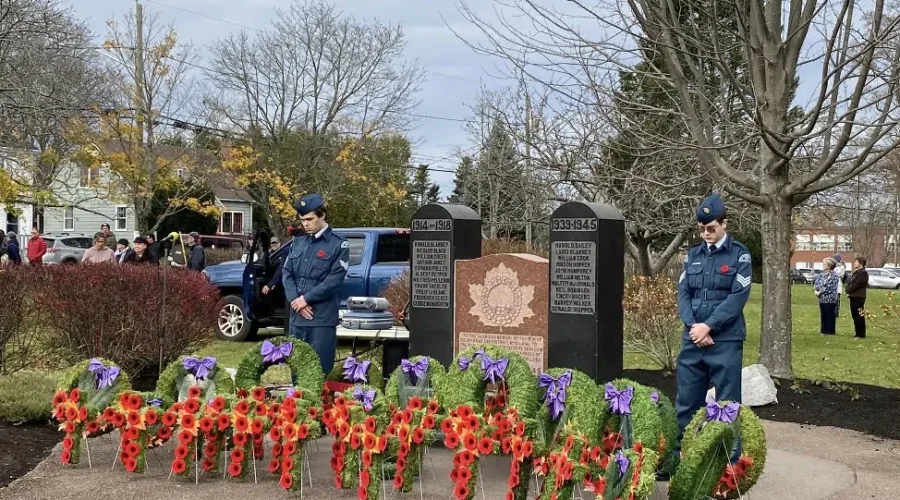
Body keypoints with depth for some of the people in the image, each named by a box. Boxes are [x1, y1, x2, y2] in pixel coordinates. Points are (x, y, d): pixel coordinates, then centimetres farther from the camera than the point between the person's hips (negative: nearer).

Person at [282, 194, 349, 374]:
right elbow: (286, 273, 10)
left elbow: (334, 280, -10)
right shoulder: (298, 242, 14)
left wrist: (306, 299, -12)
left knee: (320, 370, -5)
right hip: (297, 317, 5)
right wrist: (295, 300, -6)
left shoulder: (338, 245, -2)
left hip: (322, 318, -5)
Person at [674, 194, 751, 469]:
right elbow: (683, 293, 7)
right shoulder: (692, 255, 11)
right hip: (692, 340, 4)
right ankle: (675, 457, 18)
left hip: (725, 341, -4)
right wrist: (692, 325, -9)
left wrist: (708, 326, -15)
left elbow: (738, 297, -10)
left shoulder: (739, 255, -1)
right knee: (685, 403, 9)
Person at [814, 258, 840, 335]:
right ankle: (824, 331, 20)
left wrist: (820, 292, -11)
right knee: (823, 316, 12)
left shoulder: (833, 276, -11)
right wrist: (815, 290, -4)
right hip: (822, 299, 8)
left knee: (830, 317, -1)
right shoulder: (822, 275, 12)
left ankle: (830, 331, 5)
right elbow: (816, 283, 15)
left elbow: (829, 288, -17)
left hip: (830, 299, -8)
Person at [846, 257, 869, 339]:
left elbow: (857, 284, -18)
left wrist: (849, 291, -9)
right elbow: (850, 283, 20)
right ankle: (858, 333, 19)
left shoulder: (863, 273, -11)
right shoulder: (856, 272, 20)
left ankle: (861, 334, -3)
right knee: (854, 316, 12)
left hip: (858, 297, -10)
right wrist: (848, 292, 5)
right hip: (853, 296, 10)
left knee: (859, 316, -7)